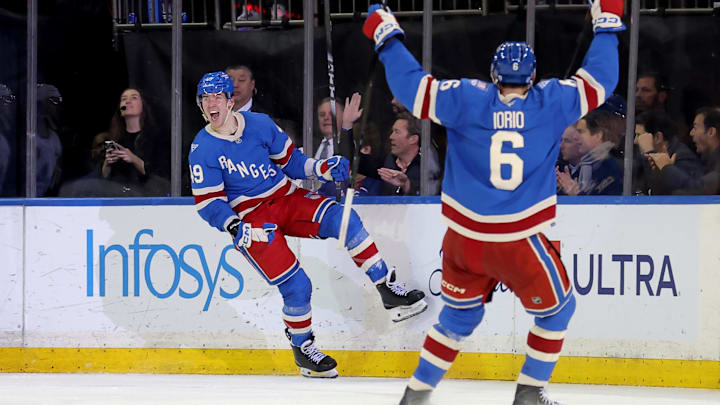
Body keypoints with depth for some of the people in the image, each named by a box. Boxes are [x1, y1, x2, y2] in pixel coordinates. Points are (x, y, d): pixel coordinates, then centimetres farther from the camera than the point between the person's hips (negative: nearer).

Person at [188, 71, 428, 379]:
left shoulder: (259, 124, 1)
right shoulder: (202, 149, -8)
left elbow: (290, 161, 12)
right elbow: (208, 203, -9)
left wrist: (321, 169, -6)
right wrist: (234, 227, -26)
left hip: (285, 198, 3)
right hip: (250, 218, -3)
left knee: (340, 218, -23)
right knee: (296, 285, -17)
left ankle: (389, 290, -17)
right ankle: (301, 347, 7)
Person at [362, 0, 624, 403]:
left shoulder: (466, 100, -7)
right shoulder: (552, 102, -8)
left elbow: (413, 86, -6)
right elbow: (599, 81, 1)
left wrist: (387, 37, 5)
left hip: (464, 236, 3)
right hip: (519, 240, -3)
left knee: (460, 314, 22)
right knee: (556, 308, 19)